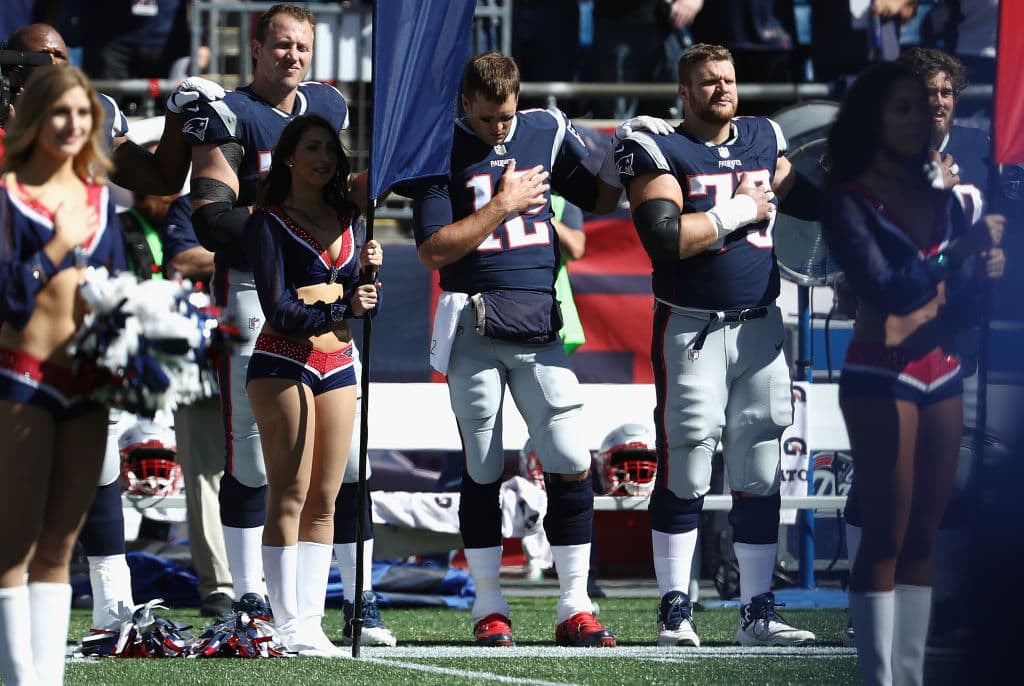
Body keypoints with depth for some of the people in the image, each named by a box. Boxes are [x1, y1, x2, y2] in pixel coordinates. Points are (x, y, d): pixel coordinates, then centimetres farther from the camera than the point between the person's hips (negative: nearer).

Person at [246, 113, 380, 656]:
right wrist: (342, 307, -21)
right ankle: (288, 624, -9)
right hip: (284, 362, -6)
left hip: (336, 364, 6)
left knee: (324, 500, 4)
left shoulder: (347, 219, 13)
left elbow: (366, 305, 13)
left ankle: (310, 620, 5)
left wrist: (370, 269, -6)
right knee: (290, 496, -9)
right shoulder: (269, 222, -4)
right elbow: (279, 309, -13)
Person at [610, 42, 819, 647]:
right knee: (684, 475, -4)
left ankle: (758, 613, 9)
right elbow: (664, 239, -19)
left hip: (760, 324, 5)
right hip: (691, 330, -5)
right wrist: (737, 213, -11)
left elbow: (806, 200, 28)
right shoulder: (660, 151, -5)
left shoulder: (764, 140, 13)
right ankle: (675, 610, 1)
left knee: (761, 477, 5)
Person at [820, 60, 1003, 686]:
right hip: (881, 377, -6)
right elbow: (884, 289, -19)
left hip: (943, 374, 6)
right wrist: (961, 253, -22)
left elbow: (962, 305, 10)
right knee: (886, 538, -7)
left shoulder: (943, 199, 10)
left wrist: (985, 270, -10)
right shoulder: (850, 202, -6)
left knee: (923, 536, 6)